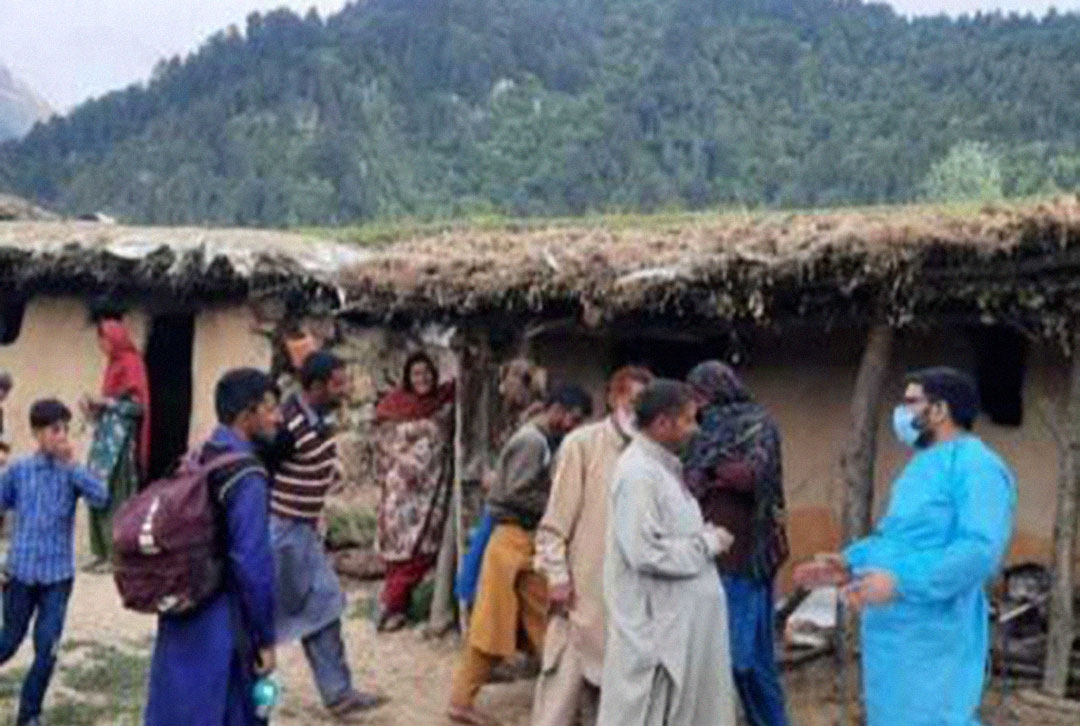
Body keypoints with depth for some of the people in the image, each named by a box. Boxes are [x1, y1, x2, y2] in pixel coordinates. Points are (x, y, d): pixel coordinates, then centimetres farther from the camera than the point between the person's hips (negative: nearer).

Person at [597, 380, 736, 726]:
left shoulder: (663, 467, 12)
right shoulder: (638, 473, -19)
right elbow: (646, 553, -25)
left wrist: (705, 536, 3)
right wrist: (708, 543, -15)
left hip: (681, 622, 10)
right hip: (656, 625, -10)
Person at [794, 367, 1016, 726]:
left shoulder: (976, 466, -16)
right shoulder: (923, 464, 17)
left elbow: (980, 548, -27)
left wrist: (902, 582, -31)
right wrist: (849, 562, 10)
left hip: (933, 639, -10)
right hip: (893, 632, 10)